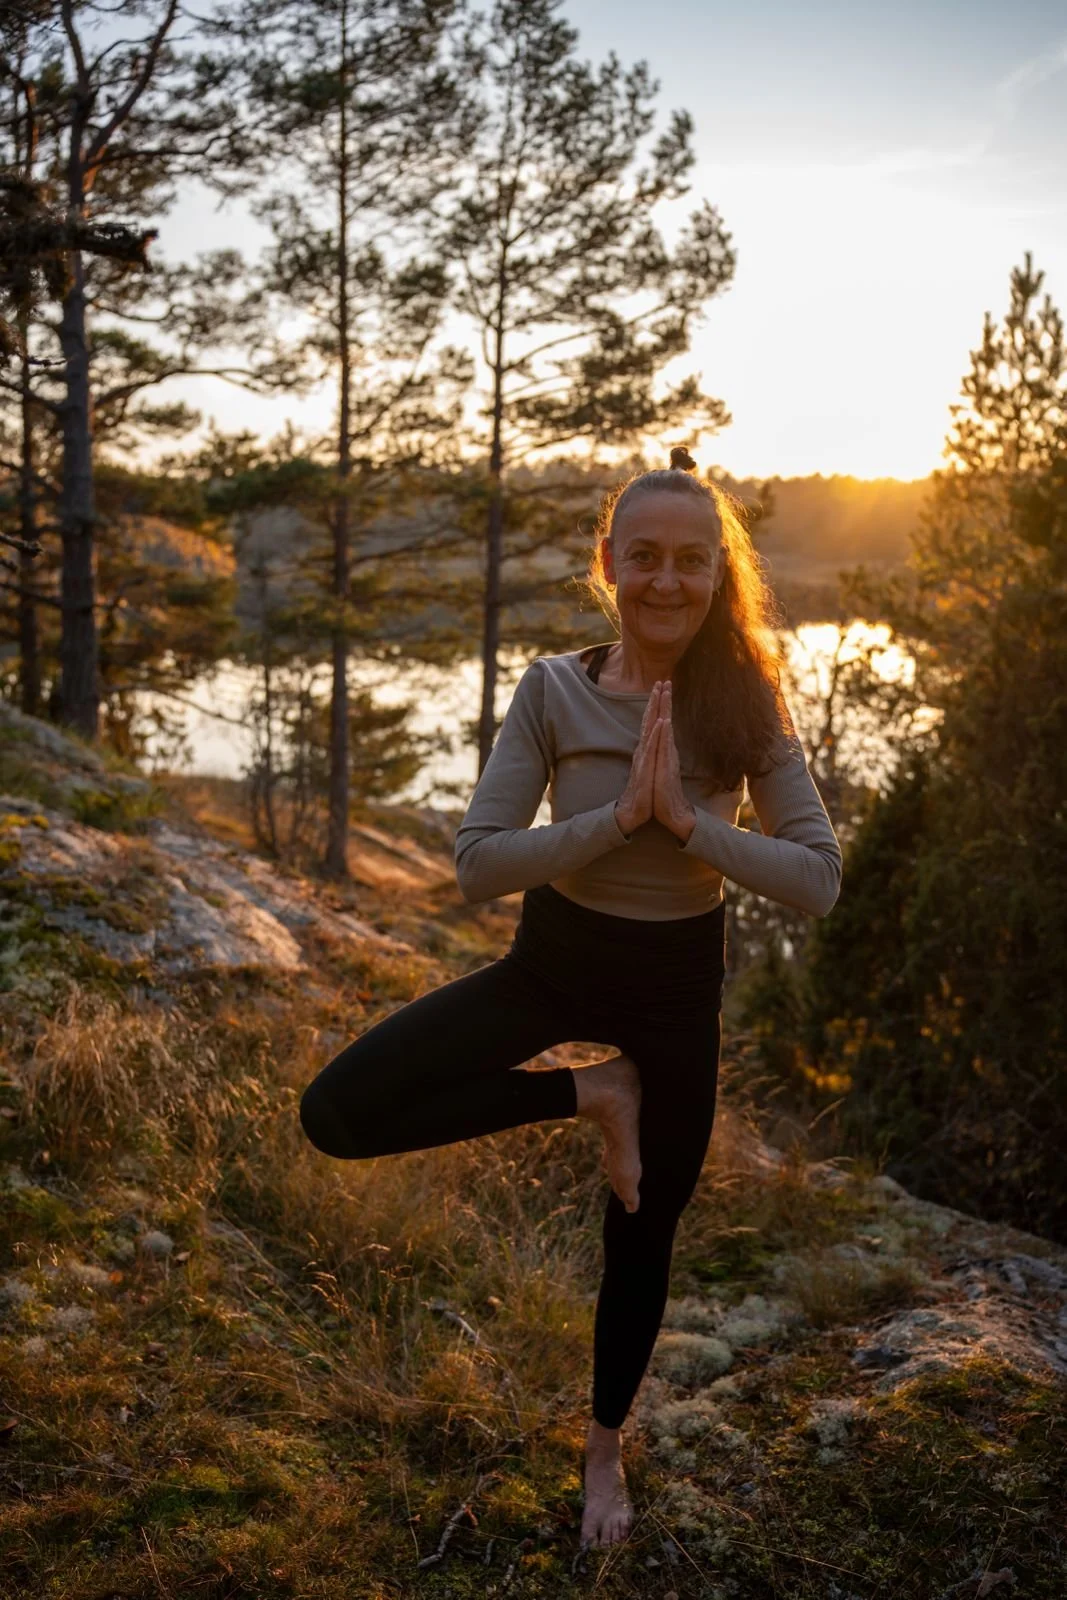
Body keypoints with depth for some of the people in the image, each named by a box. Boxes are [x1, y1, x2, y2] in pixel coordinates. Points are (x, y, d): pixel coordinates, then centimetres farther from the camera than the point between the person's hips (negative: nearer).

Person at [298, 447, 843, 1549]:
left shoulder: (745, 703, -13)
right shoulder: (554, 690, -13)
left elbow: (818, 881, -18)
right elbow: (476, 865, -19)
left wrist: (686, 818, -29)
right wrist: (618, 815, -29)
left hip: (676, 980, 0)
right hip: (555, 960, 1)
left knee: (642, 1232, 15)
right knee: (337, 1112, -16)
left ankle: (604, 1448, 44)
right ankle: (591, 1093, -1)